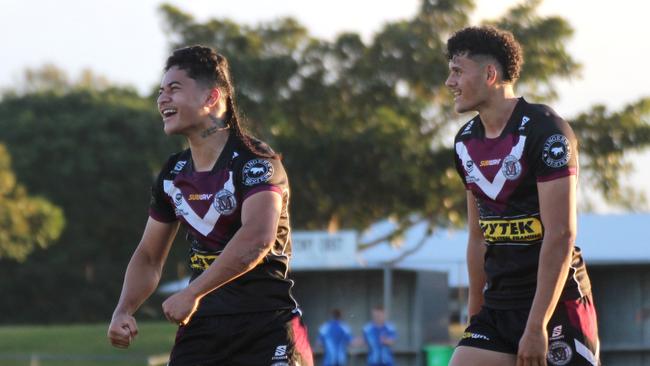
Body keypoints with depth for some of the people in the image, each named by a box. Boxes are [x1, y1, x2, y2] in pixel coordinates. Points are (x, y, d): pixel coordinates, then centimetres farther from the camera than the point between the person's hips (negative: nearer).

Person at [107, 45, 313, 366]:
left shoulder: (254, 161, -13)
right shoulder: (173, 175, 11)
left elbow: (258, 237, -30)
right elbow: (149, 256, 19)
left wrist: (192, 293, -30)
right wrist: (123, 311, 0)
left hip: (266, 330, -6)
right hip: (200, 327, 7)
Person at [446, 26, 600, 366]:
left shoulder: (544, 131, -13)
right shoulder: (466, 141, 11)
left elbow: (561, 235, -18)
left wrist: (536, 326, -22)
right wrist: (475, 315, 17)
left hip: (556, 304, -7)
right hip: (498, 308, 7)